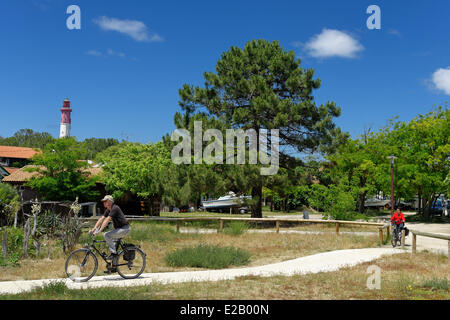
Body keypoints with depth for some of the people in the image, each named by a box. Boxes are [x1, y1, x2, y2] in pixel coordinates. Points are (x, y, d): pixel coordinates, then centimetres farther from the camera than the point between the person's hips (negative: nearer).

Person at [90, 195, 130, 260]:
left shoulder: (115, 208, -18)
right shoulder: (108, 210, 10)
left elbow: (107, 220, -25)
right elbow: (101, 219, 7)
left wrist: (99, 231, -28)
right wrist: (94, 229, -3)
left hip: (124, 229, -10)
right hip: (119, 228, 10)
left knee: (107, 235, -20)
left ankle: (114, 253, -13)